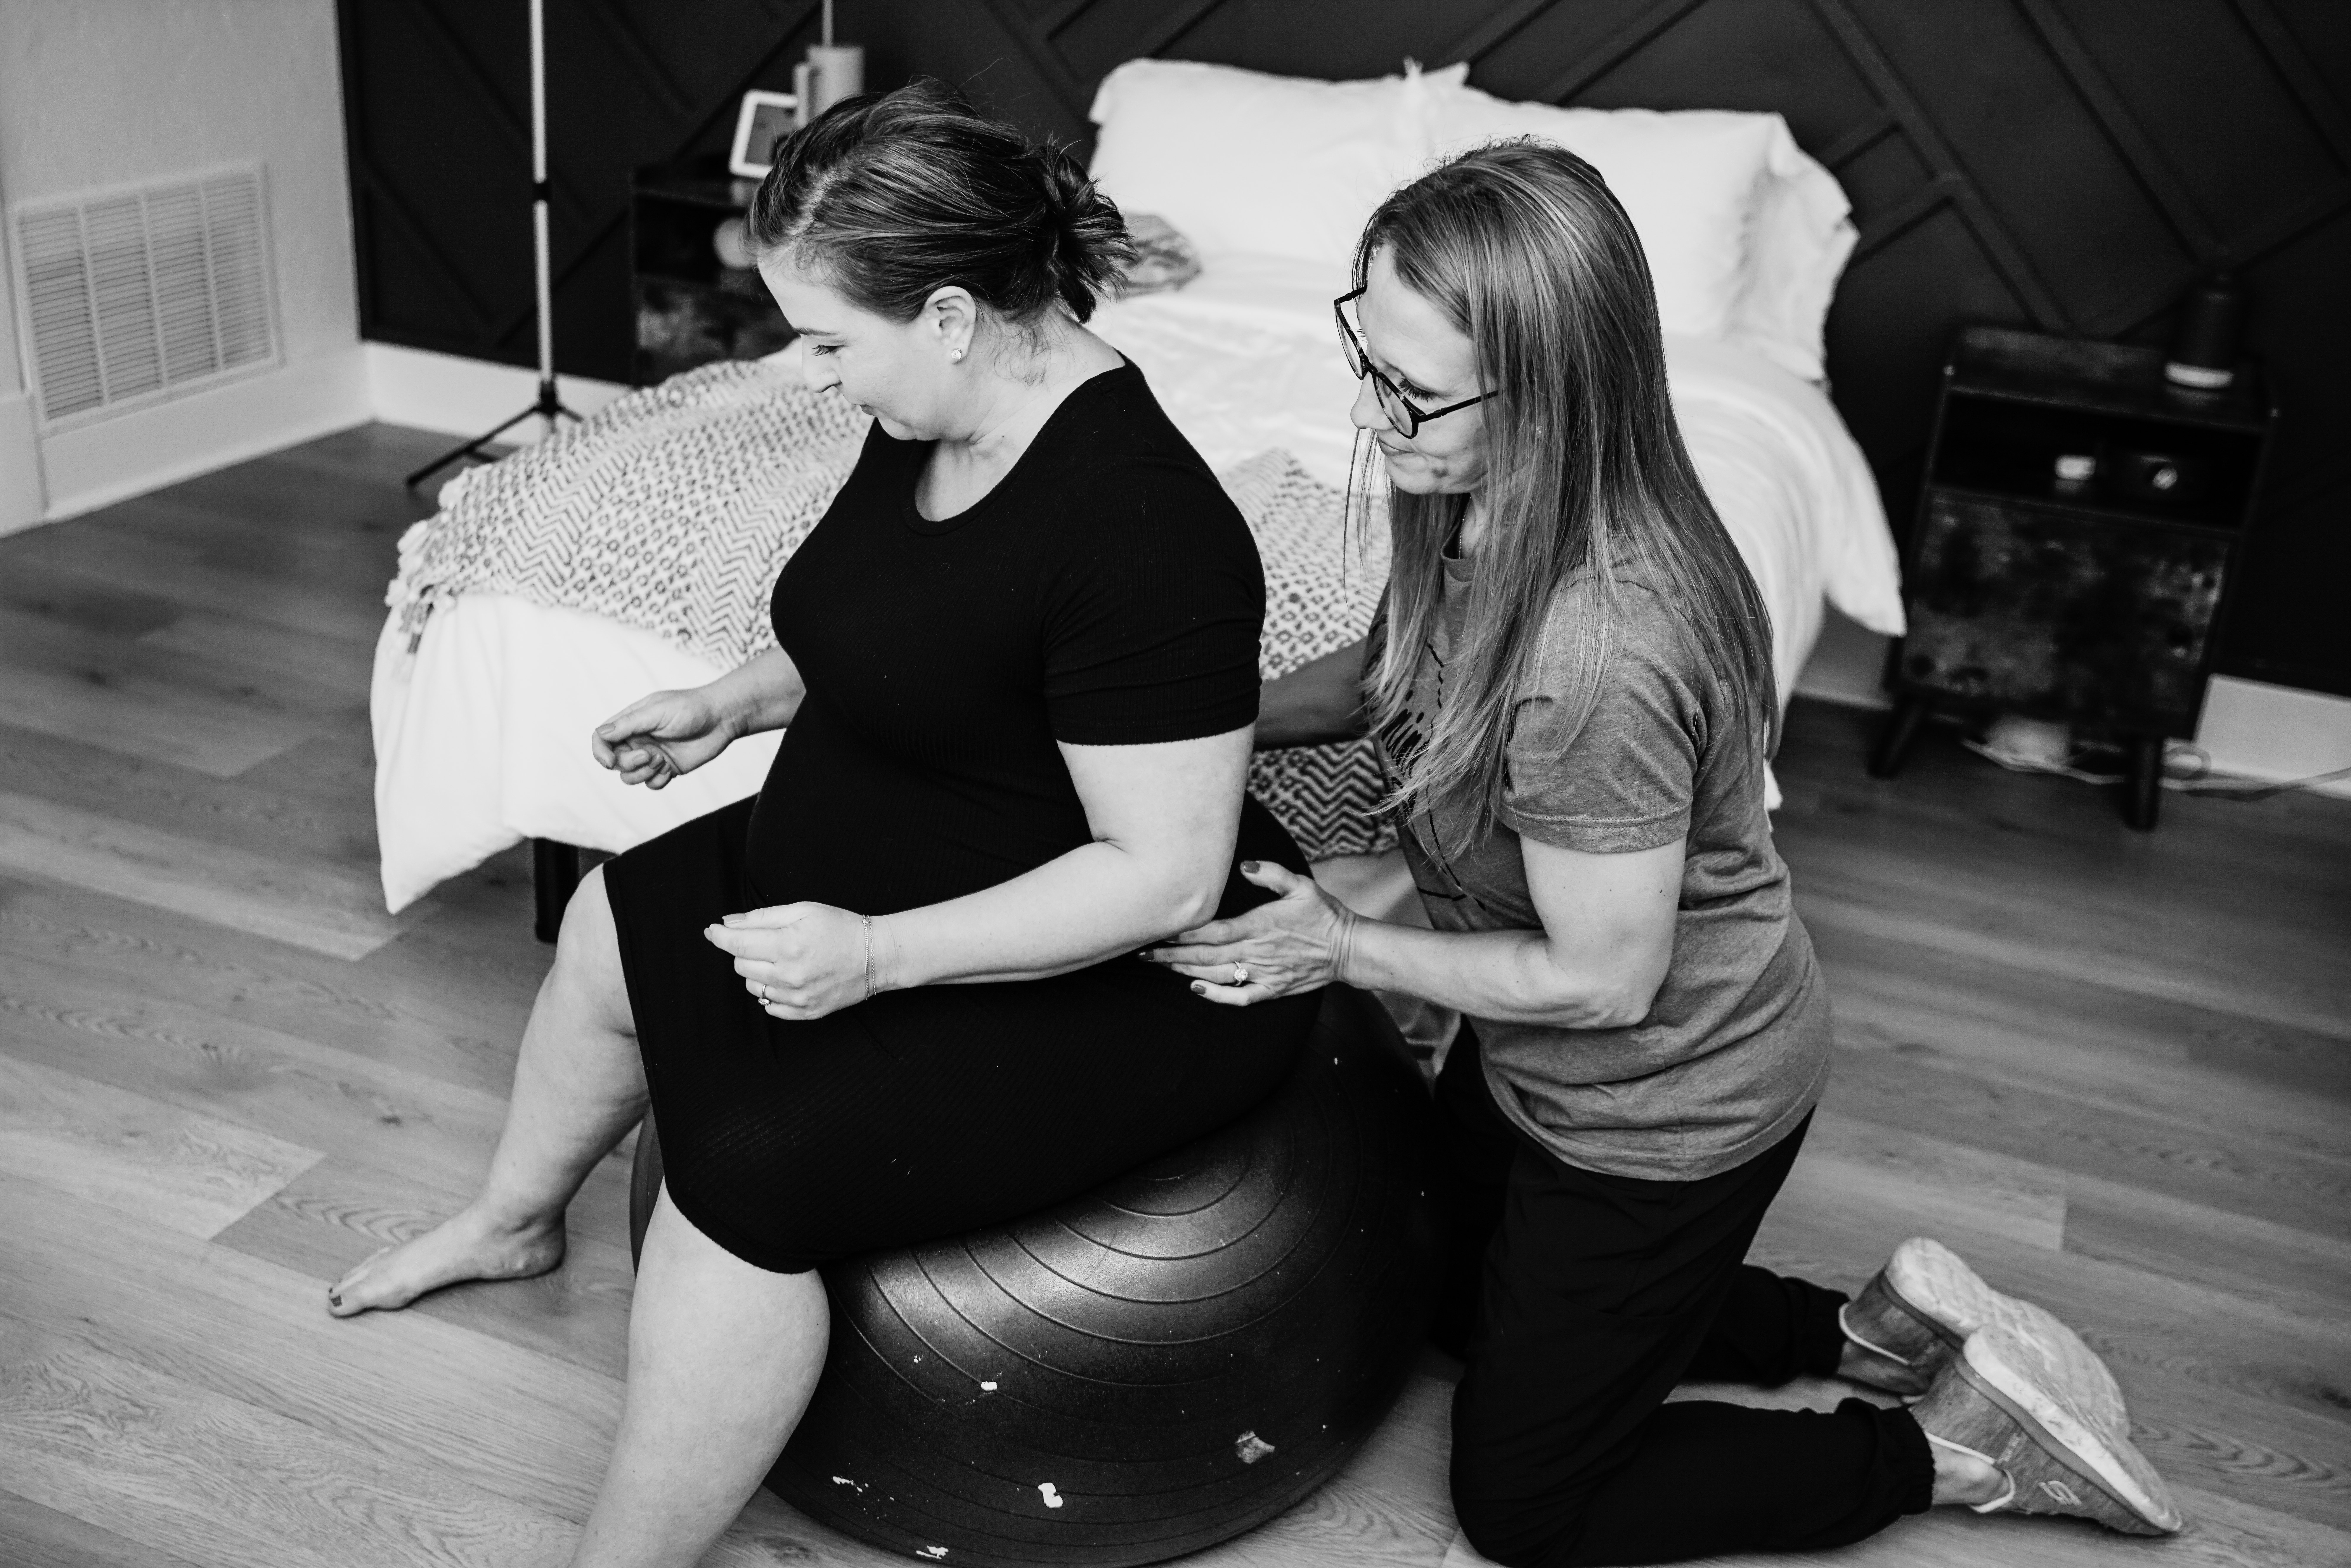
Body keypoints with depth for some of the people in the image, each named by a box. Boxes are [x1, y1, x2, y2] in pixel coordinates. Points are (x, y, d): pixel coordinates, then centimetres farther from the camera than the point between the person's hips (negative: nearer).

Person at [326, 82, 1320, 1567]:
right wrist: (741, 701, 1)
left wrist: (876, 956, -31)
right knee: (618, 921, 20)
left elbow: (1166, 872, -29)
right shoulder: (931, 418, -4)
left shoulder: (1138, 527, -32)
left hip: (1104, 982, -10)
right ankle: (517, 1220, 48)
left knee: (746, 1169, -23)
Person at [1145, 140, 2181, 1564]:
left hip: (1662, 1110, -8)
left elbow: (1603, 981, -28)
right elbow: (1405, 670, 8)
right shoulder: (1489, 512, -13)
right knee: (1451, 1296, 30)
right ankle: (1875, 1333, 29)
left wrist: (1341, 949, -17)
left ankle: (1965, 1447, 19)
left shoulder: (1598, 655, -39)